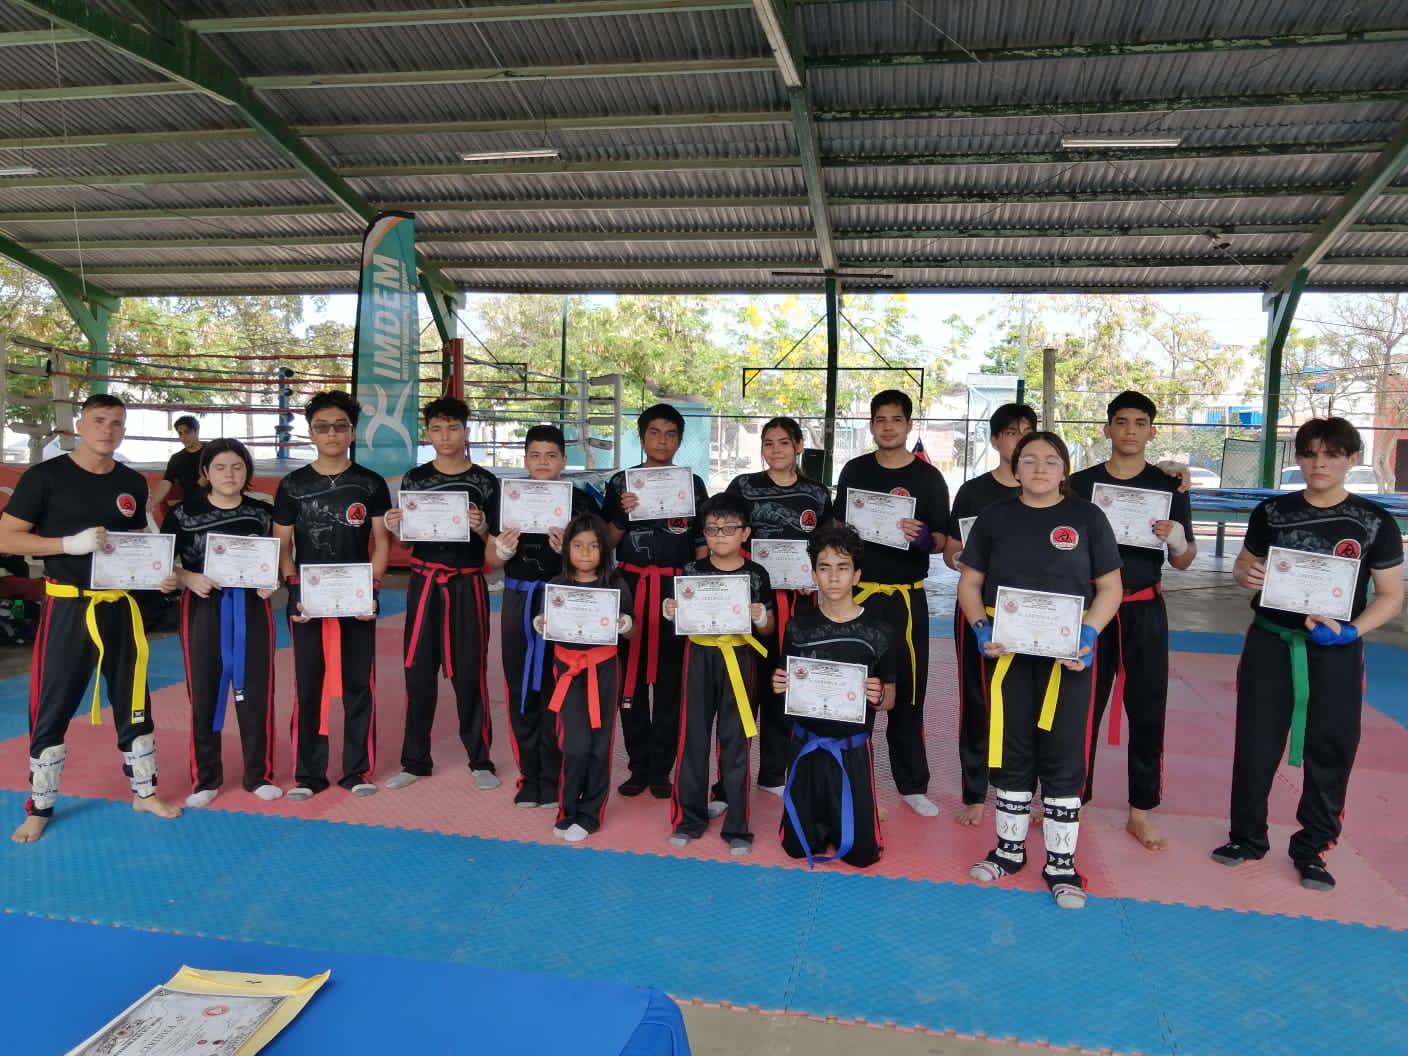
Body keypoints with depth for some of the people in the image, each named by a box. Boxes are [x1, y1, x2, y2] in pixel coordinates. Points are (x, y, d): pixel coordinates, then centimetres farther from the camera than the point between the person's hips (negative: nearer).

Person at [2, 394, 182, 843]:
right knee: (51, 707, 3)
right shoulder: (45, 476, -8)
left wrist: (159, 575, -3)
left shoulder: (132, 483, 6)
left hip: (120, 608, 5)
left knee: (134, 699, 13)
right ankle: (38, 808, 19)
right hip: (66, 608, -4)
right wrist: (71, 542, -23)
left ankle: (143, 791, 28)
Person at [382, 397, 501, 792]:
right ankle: (415, 760, 18)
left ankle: (480, 760, 15)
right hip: (425, 582, 2)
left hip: (468, 586, -2)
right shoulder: (414, 478, 4)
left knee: (469, 672, 2)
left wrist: (481, 527, -20)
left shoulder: (485, 482, -1)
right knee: (419, 671, 5)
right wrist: (394, 526, -12)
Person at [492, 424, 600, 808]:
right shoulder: (507, 498, 5)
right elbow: (492, 560, 8)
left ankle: (554, 778, 13)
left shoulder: (582, 501, 0)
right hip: (520, 602, 2)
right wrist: (504, 549, -15)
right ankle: (530, 776, 20)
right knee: (521, 691, 7)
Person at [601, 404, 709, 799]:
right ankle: (638, 766, 14)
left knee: (669, 680, 2)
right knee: (630, 678, 3)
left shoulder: (692, 484, 6)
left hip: (676, 588, 0)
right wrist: (623, 514, -13)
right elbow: (608, 541, 5)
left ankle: (661, 769, 12)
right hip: (631, 585, 1)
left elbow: (701, 544, 7)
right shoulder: (621, 482, 6)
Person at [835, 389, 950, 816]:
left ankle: (912, 784, 14)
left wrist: (923, 538, -22)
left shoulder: (928, 477, 0)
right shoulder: (854, 470, 7)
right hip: (857, 591, 2)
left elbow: (942, 541, 1)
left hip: (906, 597, -2)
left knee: (908, 689, 3)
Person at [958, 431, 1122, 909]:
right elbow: (969, 582, 6)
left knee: (1063, 756, 3)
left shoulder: (1087, 517, 2)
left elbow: (1109, 587, 2)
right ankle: (1010, 848, 25)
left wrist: (1090, 633, -14)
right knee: (1011, 752, 10)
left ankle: (1061, 863, 15)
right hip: (1007, 651, 1)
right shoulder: (995, 516, 5)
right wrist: (980, 627, -11)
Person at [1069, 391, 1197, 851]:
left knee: (1148, 710, 5)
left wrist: (1178, 540, -18)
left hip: (1144, 611, 0)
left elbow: (1182, 562, 3)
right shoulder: (1081, 483, 1)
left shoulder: (1168, 487, 1)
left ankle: (1140, 812, 16)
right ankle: (1073, 799, 20)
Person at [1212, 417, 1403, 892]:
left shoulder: (1375, 522, -4)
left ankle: (1312, 848, 24)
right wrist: (1246, 574, -12)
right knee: (1255, 745, 5)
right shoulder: (1272, 512, 1)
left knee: (1330, 752, 7)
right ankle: (1247, 836, 23)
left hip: (1336, 653, -1)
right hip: (1270, 643, 1)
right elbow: (1245, 564, 12)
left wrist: (1351, 631, -18)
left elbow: (1391, 596, -1)